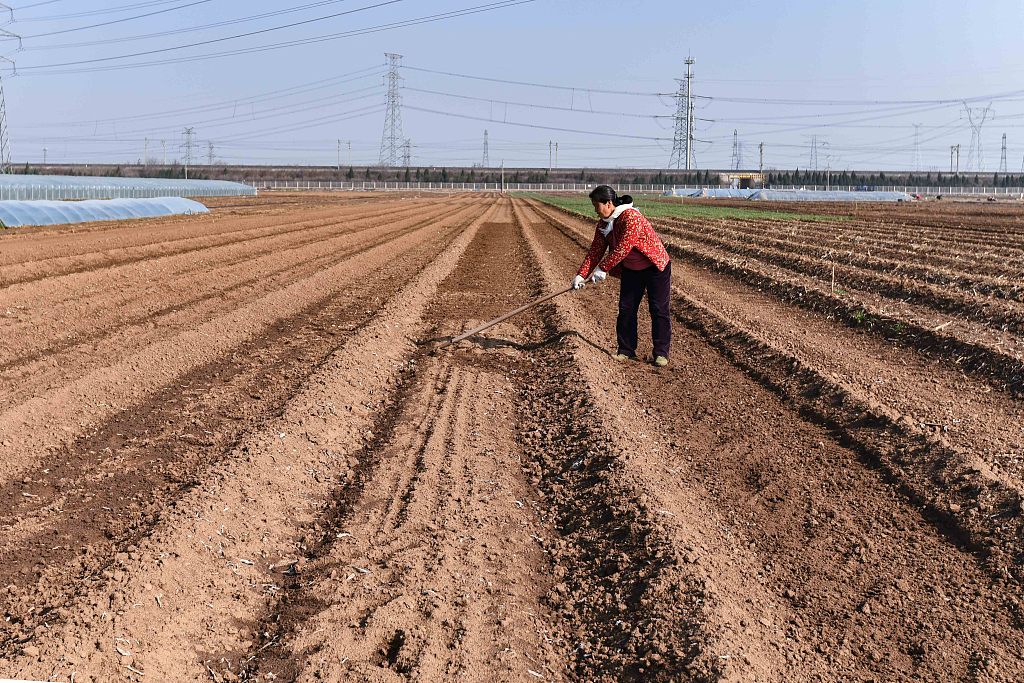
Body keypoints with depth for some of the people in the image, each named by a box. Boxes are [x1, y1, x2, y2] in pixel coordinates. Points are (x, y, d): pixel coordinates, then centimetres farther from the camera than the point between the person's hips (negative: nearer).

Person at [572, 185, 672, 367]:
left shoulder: (631, 217, -28)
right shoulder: (603, 225, -2)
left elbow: (623, 248, -31)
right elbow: (595, 251, 0)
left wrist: (603, 268, -26)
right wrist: (581, 275, -9)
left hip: (655, 267, -7)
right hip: (630, 270, 8)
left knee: (658, 310, -3)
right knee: (626, 309, 5)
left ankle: (661, 353, 4)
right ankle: (626, 351, 14)